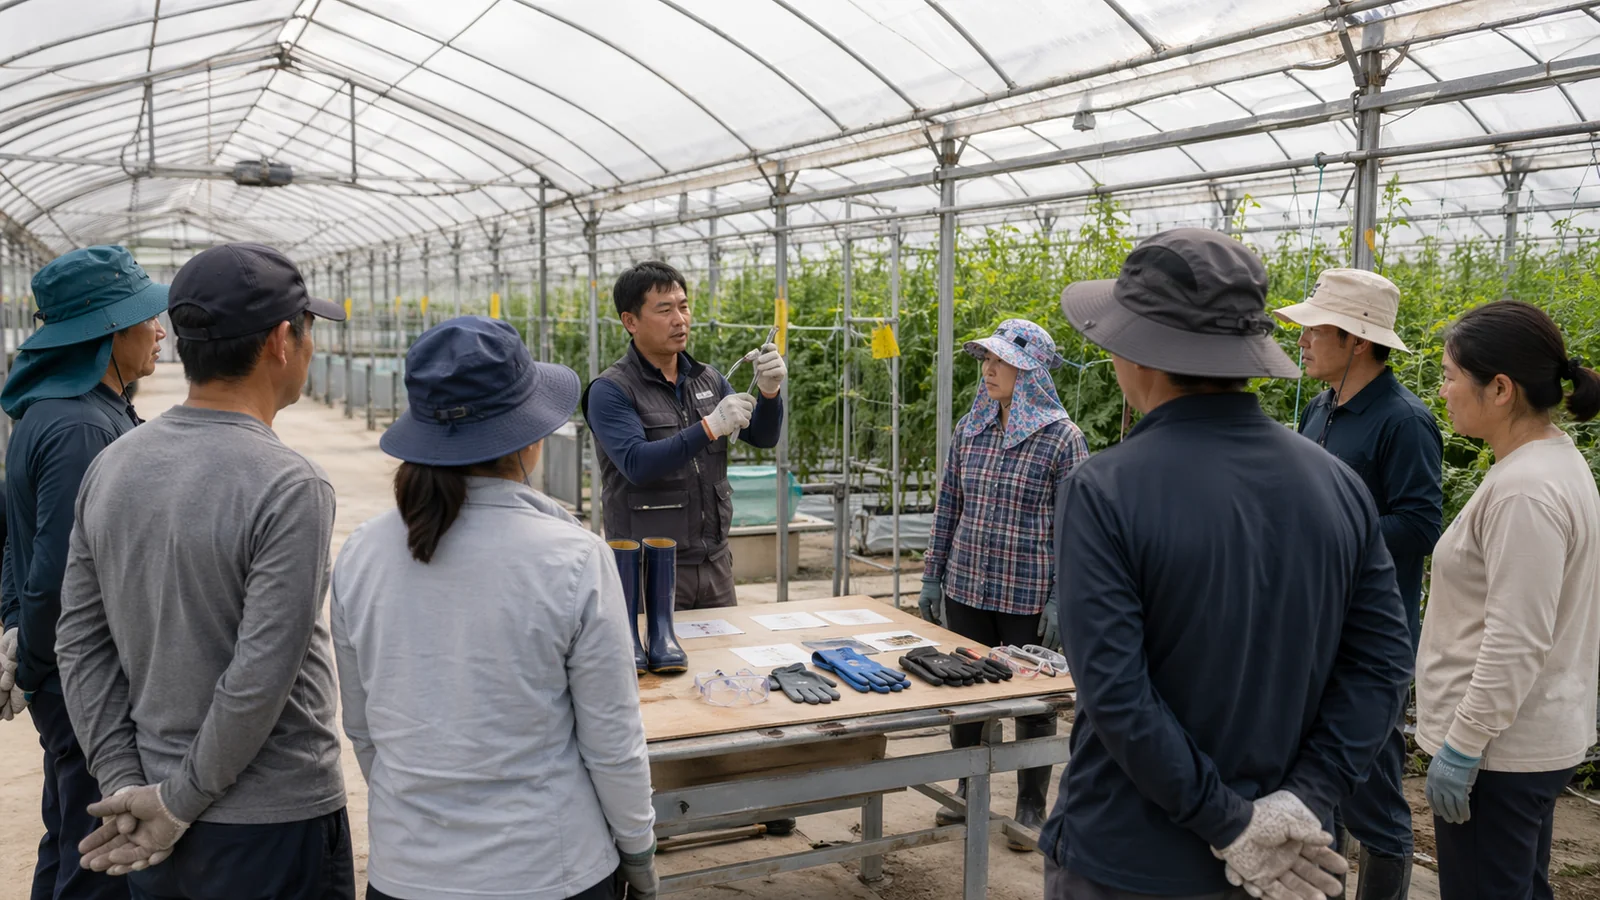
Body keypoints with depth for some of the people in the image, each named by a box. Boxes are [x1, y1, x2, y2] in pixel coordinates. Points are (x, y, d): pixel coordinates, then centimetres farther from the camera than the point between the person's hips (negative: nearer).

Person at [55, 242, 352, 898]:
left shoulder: (112, 465, 1)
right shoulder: (290, 488, -20)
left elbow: (80, 642, 3)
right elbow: (261, 677, -22)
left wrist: (125, 783, 4)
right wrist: (179, 802, -10)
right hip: (274, 825, -6)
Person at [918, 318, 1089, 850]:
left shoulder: (1061, 438, -10)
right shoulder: (970, 429, 5)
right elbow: (948, 506, 11)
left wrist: (1062, 599, -13)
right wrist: (932, 576, 10)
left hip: (1029, 600, -5)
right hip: (966, 591, 5)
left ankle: (1031, 810, 25)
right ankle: (968, 792, 34)